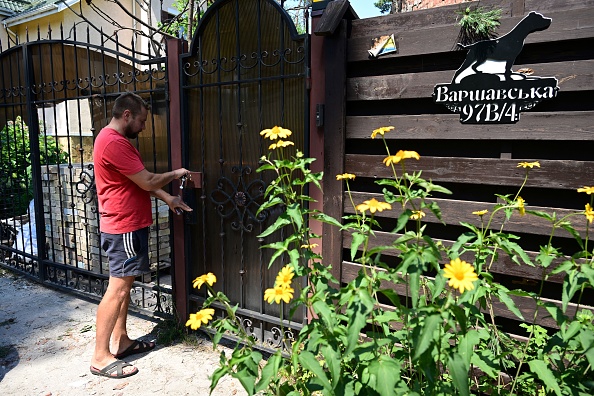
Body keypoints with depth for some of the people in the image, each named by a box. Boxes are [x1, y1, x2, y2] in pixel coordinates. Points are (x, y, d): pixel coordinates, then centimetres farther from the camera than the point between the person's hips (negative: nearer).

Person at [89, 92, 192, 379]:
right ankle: (100, 357, 4)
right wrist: (175, 174, -4)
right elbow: (147, 182, -20)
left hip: (127, 224, 11)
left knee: (125, 284, 15)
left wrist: (168, 199, 8)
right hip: (124, 227, -11)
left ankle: (121, 341, 26)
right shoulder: (114, 142, -20)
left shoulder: (115, 139, 15)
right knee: (117, 289, -5)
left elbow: (141, 181, 16)